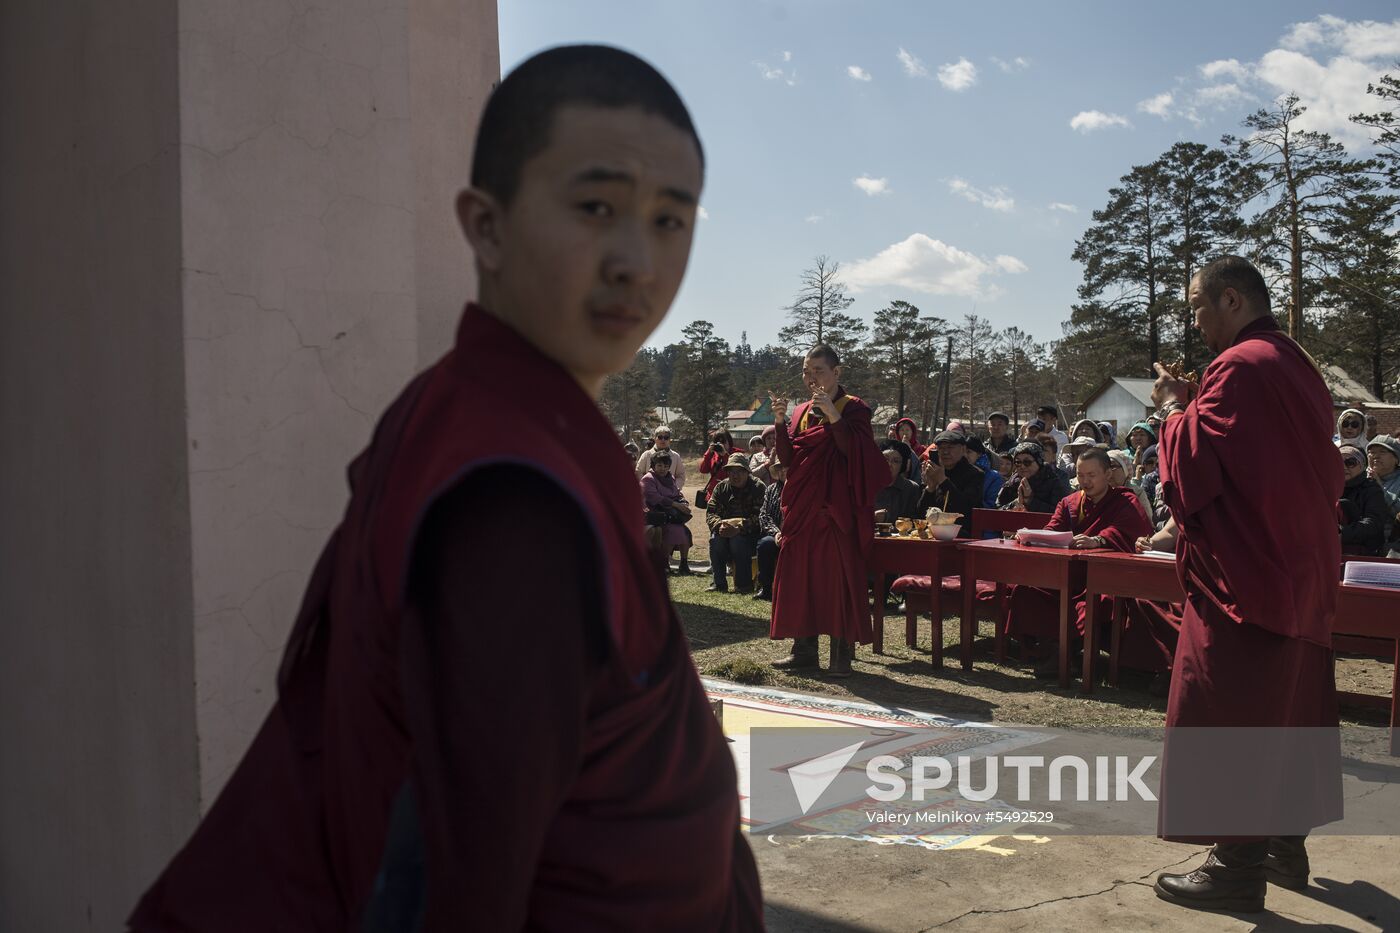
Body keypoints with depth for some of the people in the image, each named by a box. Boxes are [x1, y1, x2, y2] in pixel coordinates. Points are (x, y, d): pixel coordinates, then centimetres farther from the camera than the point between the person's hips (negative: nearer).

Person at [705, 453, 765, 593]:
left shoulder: (758, 487, -9)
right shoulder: (721, 487, 5)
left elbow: (759, 518, -19)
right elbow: (710, 513, -3)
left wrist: (738, 527, -32)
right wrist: (720, 525, -26)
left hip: (750, 533, -3)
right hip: (725, 531, 4)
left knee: (738, 540, -33)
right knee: (715, 539, -26)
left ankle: (745, 584, -18)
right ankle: (719, 583, -16)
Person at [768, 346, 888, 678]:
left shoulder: (853, 409, -2)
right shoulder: (801, 412, 14)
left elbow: (854, 451, -17)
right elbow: (787, 458, 5)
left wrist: (832, 415, -24)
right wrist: (780, 423, -8)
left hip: (836, 508, -6)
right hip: (802, 508, 6)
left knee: (838, 578, -6)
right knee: (799, 578, 6)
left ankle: (842, 654, 1)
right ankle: (804, 650, 15)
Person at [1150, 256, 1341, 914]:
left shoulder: (1238, 367, -17)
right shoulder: (1298, 367, 13)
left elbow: (1190, 468, -18)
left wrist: (1174, 407, -3)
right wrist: (1196, 406, 15)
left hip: (1243, 574, -10)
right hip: (1301, 568, 10)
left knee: (1224, 719, -3)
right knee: (1286, 714, 16)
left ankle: (1237, 865, 1)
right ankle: (1285, 845, 26)